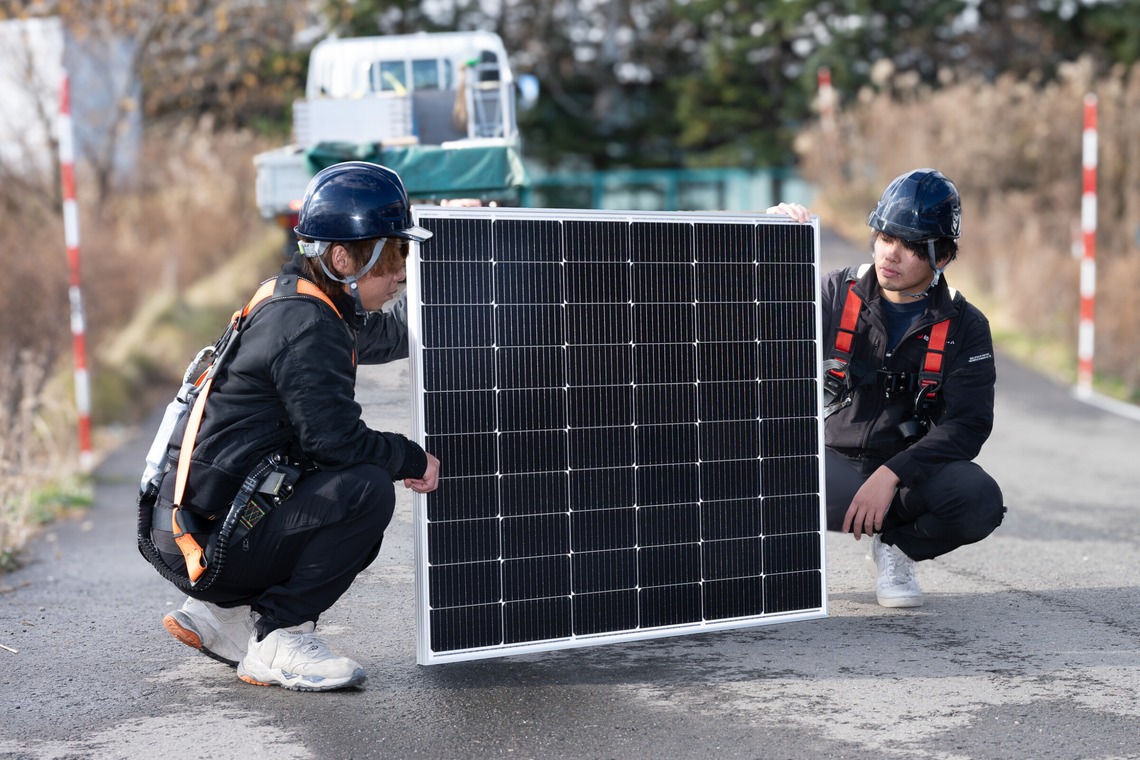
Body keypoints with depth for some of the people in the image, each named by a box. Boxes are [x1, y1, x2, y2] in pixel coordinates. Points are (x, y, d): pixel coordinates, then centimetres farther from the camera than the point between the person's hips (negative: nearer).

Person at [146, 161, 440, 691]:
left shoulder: (298, 305, 12)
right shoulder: (305, 328, -19)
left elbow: (389, 334, 27)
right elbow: (334, 438, -23)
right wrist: (415, 460, -7)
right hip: (205, 540, -10)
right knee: (367, 489, -21)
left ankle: (222, 612, 18)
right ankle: (276, 642, -10)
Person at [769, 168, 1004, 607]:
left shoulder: (965, 328, -2)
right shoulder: (836, 295, 0)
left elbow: (967, 425, -10)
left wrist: (891, 473, -24)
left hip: (913, 469, 2)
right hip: (834, 464, -1)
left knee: (980, 501, -31)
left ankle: (895, 545, 4)